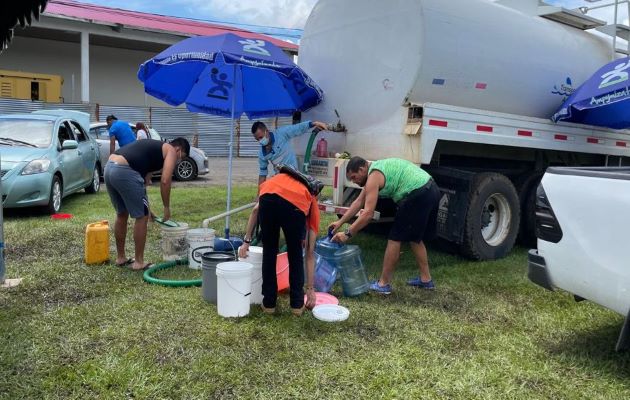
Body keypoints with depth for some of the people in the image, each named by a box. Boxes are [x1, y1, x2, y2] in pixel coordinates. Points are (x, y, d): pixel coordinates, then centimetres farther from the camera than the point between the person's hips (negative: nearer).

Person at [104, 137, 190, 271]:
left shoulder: (154, 147, 33)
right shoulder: (170, 150, 9)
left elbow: (141, 174, 34)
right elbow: (165, 181, -6)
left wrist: (145, 206, 38)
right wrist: (167, 207, 6)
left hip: (109, 168, 9)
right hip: (124, 171, -9)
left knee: (121, 215, 23)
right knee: (142, 217, 4)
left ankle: (120, 258, 34)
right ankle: (139, 262, 12)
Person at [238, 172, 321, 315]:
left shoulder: (279, 179, 44)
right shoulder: (311, 202, 36)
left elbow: (256, 210, 25)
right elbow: (310, 253, 36)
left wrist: (247, 241, 28)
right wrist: (310, 288, 41)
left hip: (268, 198, 1)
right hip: (296, 206, -1)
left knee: (269, 252, 24)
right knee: (296, 255, 25)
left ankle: (269, 303, 33)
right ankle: (297, 304, 33)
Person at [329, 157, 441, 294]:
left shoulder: (374, 176, -9)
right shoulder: (375, 169, 21)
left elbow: (368, 214, -15)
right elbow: (359, 202, 25)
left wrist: (347, 234, -9)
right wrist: (340, 222, 24)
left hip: (418, 194, -10)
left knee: (395, 238, -1)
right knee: (414, 237, 22)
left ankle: (384, 284, 7)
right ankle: (426, 279, 29)